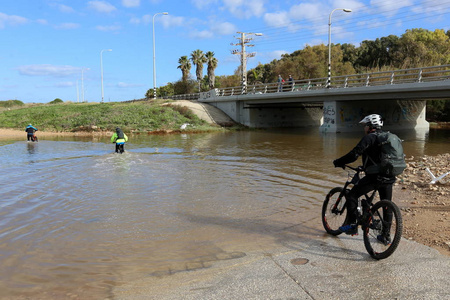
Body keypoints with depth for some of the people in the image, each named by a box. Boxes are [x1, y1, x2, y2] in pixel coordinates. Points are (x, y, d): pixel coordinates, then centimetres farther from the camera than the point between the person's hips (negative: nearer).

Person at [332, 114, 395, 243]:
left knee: (352, 195, 5)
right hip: (389, 177, 8)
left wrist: (338, 162, -5)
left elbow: (354, 154, -16)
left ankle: (352, 225, 5)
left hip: (374, 176, -8)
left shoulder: (369, 138, -8)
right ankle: (386, 236, 22)